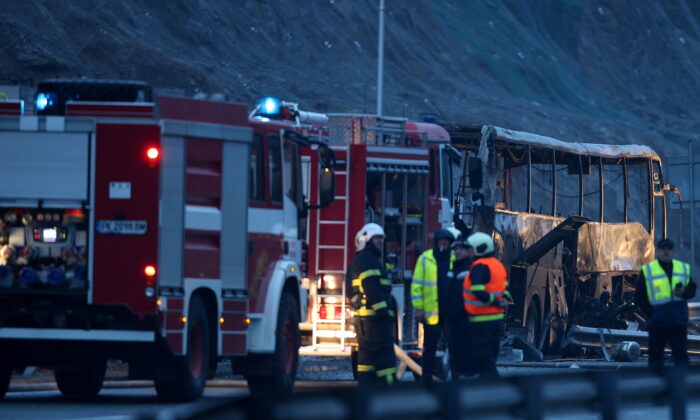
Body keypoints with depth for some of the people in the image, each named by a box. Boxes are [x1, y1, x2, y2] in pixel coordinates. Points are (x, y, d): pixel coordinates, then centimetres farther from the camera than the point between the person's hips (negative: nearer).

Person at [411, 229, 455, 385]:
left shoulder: (456, 259, 5)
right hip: (431, 312, -2)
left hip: (451, 312, 2)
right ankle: (426, 377, 11)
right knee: (429, 347, 5)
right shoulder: (425, 259, 1)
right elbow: (417, 284, 0)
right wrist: (418, 307, -7)